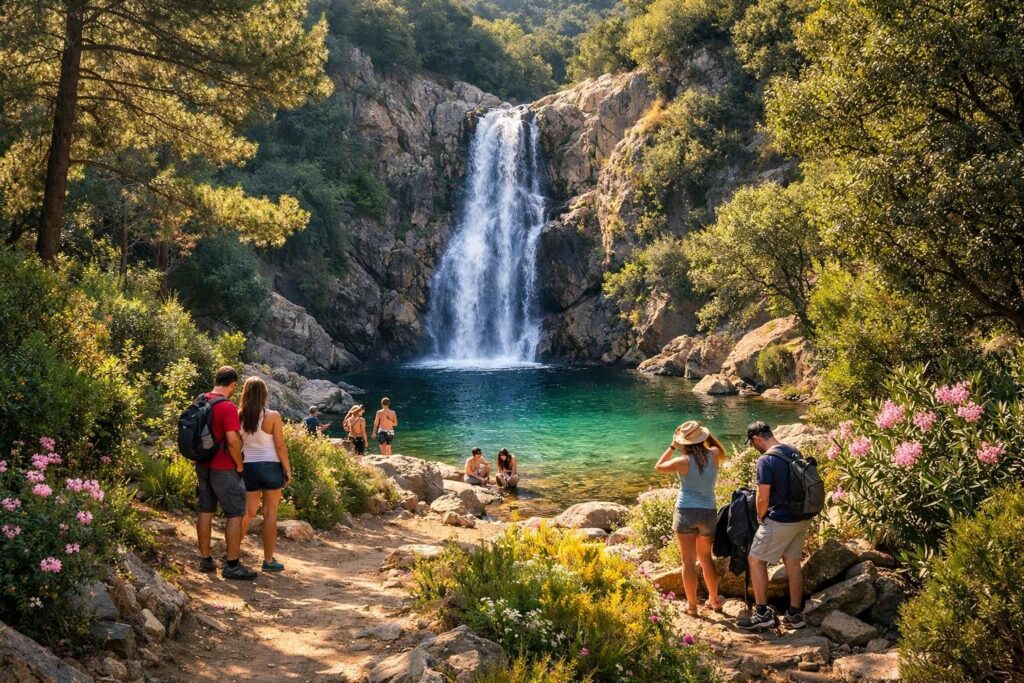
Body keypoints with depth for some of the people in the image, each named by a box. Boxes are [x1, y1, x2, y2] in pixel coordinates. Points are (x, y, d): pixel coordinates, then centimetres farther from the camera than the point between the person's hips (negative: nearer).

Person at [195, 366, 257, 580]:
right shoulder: (228, 407, -19)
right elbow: (233, 440, -24)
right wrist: (239, 465, -11)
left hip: (203, 466, 8)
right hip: (223, 469, -8)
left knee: (205, 511, 14)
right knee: (235, 514, 0)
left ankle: (205, 559, 22)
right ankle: (232, 565, 0)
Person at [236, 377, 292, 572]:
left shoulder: (239, 416, -1)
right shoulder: (272, 416, -10)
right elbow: (280, 446, -9)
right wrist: (287, 470, 0)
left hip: (248, 467, 4)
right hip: (270, 467, -4)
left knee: (248, 511, 16)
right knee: (270, 514, 4)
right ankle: (268, 560, 8)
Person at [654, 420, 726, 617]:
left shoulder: (684, 461, -13)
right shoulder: (713, 455, -4)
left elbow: (659, 467, 3)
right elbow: (722, 453, 23)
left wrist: (672, 447, 6)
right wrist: (707, 436, 16)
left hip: (686, 512, -4)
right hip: (709, 512, 4)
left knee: (689, 560, 3)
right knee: (706, 558, 21)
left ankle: (692, 606, 7)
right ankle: (714, 600, 28)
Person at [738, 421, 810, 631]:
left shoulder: (766, 460, -18)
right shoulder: (794, 452, 6)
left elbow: (763, 498, -19)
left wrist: (760, 518, 0)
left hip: (780, 521, -8)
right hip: (802, 519, 8)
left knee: (755, 559, 4)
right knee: (793, 562, 15)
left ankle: (762, 613, 5)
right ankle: (795, 614, 20)